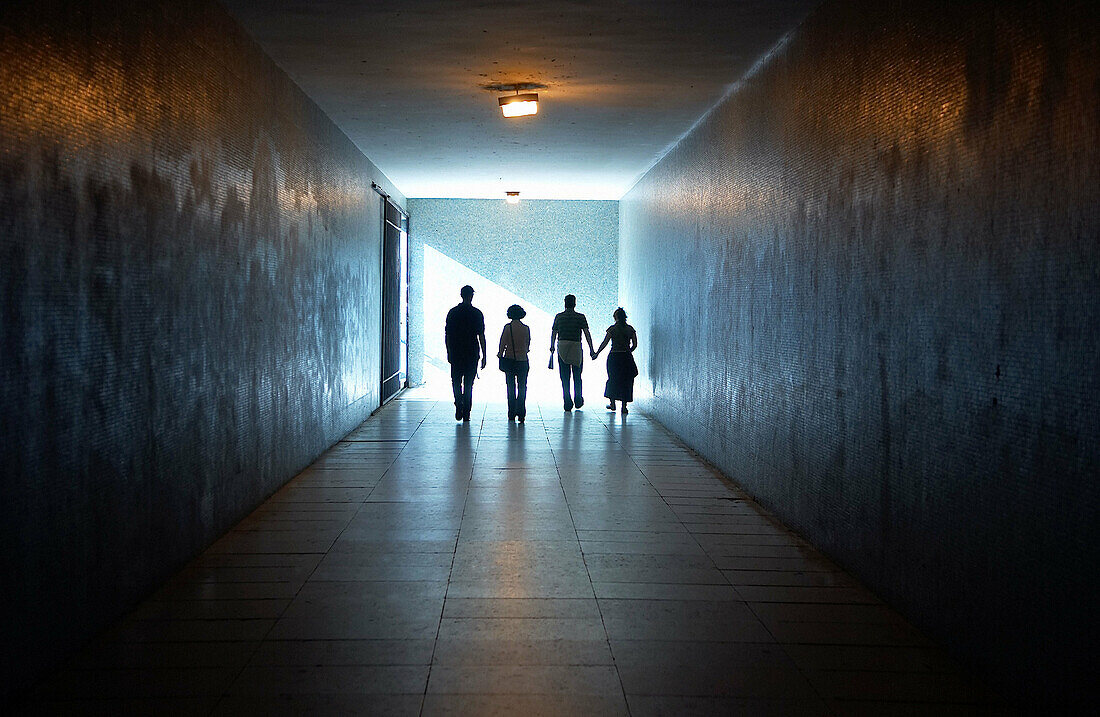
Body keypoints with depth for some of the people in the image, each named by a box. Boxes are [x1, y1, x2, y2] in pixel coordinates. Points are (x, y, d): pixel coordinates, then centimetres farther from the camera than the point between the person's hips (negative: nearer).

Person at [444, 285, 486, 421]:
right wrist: (484, 356, -1)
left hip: (456, 353, 1)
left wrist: (449, 353, 12)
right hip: (472, 354, -1)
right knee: (468, 384, 6)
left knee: (456, 381, 14)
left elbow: (447, 334, 4)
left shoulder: (452, 312, 1)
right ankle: (466, 413, 6)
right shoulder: (477, 313, -4)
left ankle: (459, 405, -7)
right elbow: (481, 336, -5)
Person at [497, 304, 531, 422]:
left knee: (511, 387, 10)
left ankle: (512, 413, 11)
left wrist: (500, 354, 9)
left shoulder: (507, 327, -8)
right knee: (522, 387, 7)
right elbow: (528, 345, 6)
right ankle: (521, 414, -3)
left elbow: (502, 343, -6)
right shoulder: (526, 328, -2)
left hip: (509, 360, -1)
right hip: (523, 361, 1)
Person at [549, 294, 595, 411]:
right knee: (577, 376, 14)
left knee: (564, 377, 4)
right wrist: (591, 349, -8)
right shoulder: (580, 317, -3)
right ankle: (578, 401, 21)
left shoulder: (559, 317, 4)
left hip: (562, 348, 1)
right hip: (576, 347, -1)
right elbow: (587, 333, -9)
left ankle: (567, 403, -1)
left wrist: (552, 346, 24)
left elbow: (553, 333, 10)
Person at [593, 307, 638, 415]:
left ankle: (612, 403, 21)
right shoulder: (630, 329, 2)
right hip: (627, 358, 2)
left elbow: (604, 343, -7)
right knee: (626, 382, 6)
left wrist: (596, 353, 3)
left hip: (614, 356, -2)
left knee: (613, 379, 15)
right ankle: (624, 407, 2)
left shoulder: (612, 328, -6)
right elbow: (635, 344, 4)